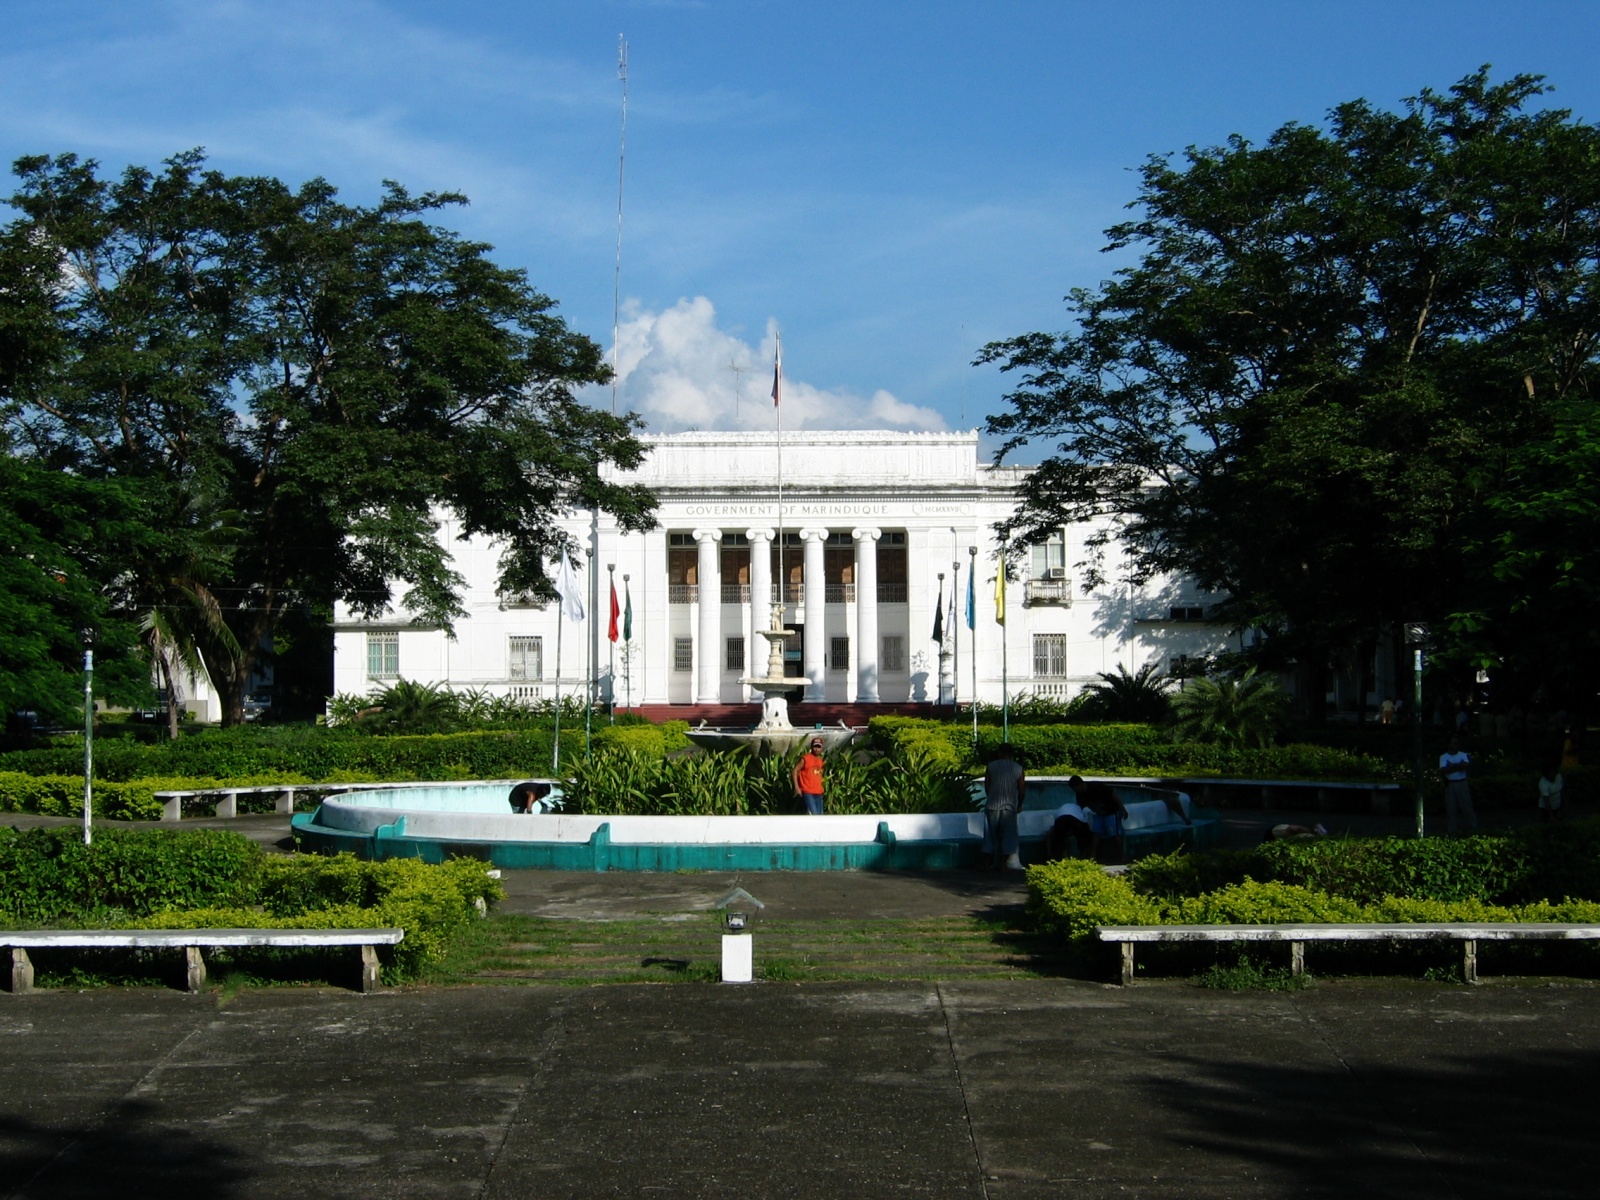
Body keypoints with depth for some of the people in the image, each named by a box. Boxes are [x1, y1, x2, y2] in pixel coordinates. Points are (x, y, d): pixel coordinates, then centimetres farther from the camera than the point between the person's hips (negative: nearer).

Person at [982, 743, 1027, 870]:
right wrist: (1019, 805, 19)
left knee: (993, 835, 8)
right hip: (1009, 806, 0)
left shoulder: (991, 766, 1)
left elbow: (986, 787, 4)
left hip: (992, 806, 0)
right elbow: (1022, 791, 3)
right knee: (1008, 836, 3)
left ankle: (994, 863, 8)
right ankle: (1011, 863, -2)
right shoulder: (1018, 769, 1)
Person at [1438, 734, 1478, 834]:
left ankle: (1472, 828, 4)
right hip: (1450, 785, 0)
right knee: (1450, 808, 1)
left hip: (1462, 784, 0)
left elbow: (1467, 766, -12)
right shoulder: (1443, 757, 3)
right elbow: (1443, 770, -13)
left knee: (1466, 806, 0)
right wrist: (1458, 766, -15)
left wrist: (1451, 767, -17)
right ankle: (1451, 831, 7)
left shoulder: (1464, 755, 6)